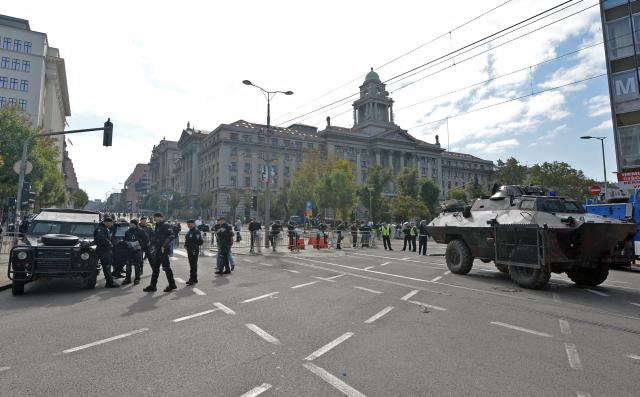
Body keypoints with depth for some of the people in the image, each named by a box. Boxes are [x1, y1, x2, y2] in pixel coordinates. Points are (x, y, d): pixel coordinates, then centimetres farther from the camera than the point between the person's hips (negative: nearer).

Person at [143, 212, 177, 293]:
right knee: (155, 268, 12)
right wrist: (153, 247, 14)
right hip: (157, 251, 9)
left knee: (166, 267, -2)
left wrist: (164, 246, -25)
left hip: (163, 250, -9)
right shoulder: (157, 227, 17)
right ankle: (152, 286, 19)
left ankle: (172, 284, 9)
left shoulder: (166, 226, -11)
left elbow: (171, 236, -22)